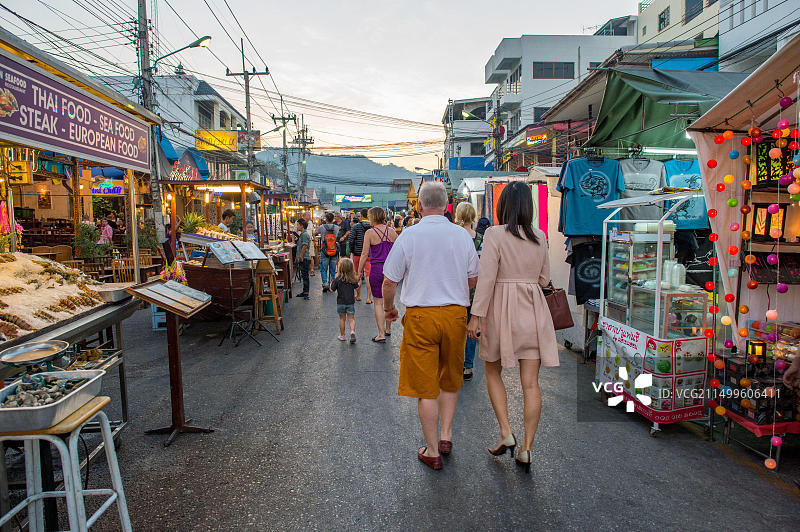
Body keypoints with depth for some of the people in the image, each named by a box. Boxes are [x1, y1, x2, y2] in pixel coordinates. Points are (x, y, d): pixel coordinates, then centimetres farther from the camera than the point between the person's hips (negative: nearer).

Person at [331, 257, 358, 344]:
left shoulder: (337, 279, -11)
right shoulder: (353, 279, -5)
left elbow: (332, 290, -7)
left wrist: (331, 283, 11)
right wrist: (358, 281, 24)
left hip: (340, 303, -1)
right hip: (351, 302, 1)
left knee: (342, 319, 12)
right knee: (351, 319, 6)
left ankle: (342, 336, 20)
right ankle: (352, 331, -18)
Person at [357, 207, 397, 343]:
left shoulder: (370, 232, -6)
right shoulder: (392, 231, 5)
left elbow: (365, 254, -8)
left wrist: (359, 273, -2)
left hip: (377, 268, -4)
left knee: (378, 302, 3)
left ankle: (381, 334, 1)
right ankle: (388, 329, 30)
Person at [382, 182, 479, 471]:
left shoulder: (409, 235, -8)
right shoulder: (462, 235, 0)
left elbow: (389, 281, -5)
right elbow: (473, 279, 9)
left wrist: (388, 308, 13)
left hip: (420, 315, -3)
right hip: (456, 313, 3)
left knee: (425, 386, 7)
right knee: (450, 379, 22)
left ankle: (432, 451, 17)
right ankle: (446, 436, 28)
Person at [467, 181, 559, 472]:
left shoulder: (495, 234, -9)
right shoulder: (540, 237, 5)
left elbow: (486, 278, -14)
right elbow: (544, 279, 13)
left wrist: (476, 315, -12)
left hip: (502, 308, -4)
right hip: (533, 311, 4)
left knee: (493, 372, 18)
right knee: (530, 383, 6)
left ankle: (506, 433, 11)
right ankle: (526, 449, 12)